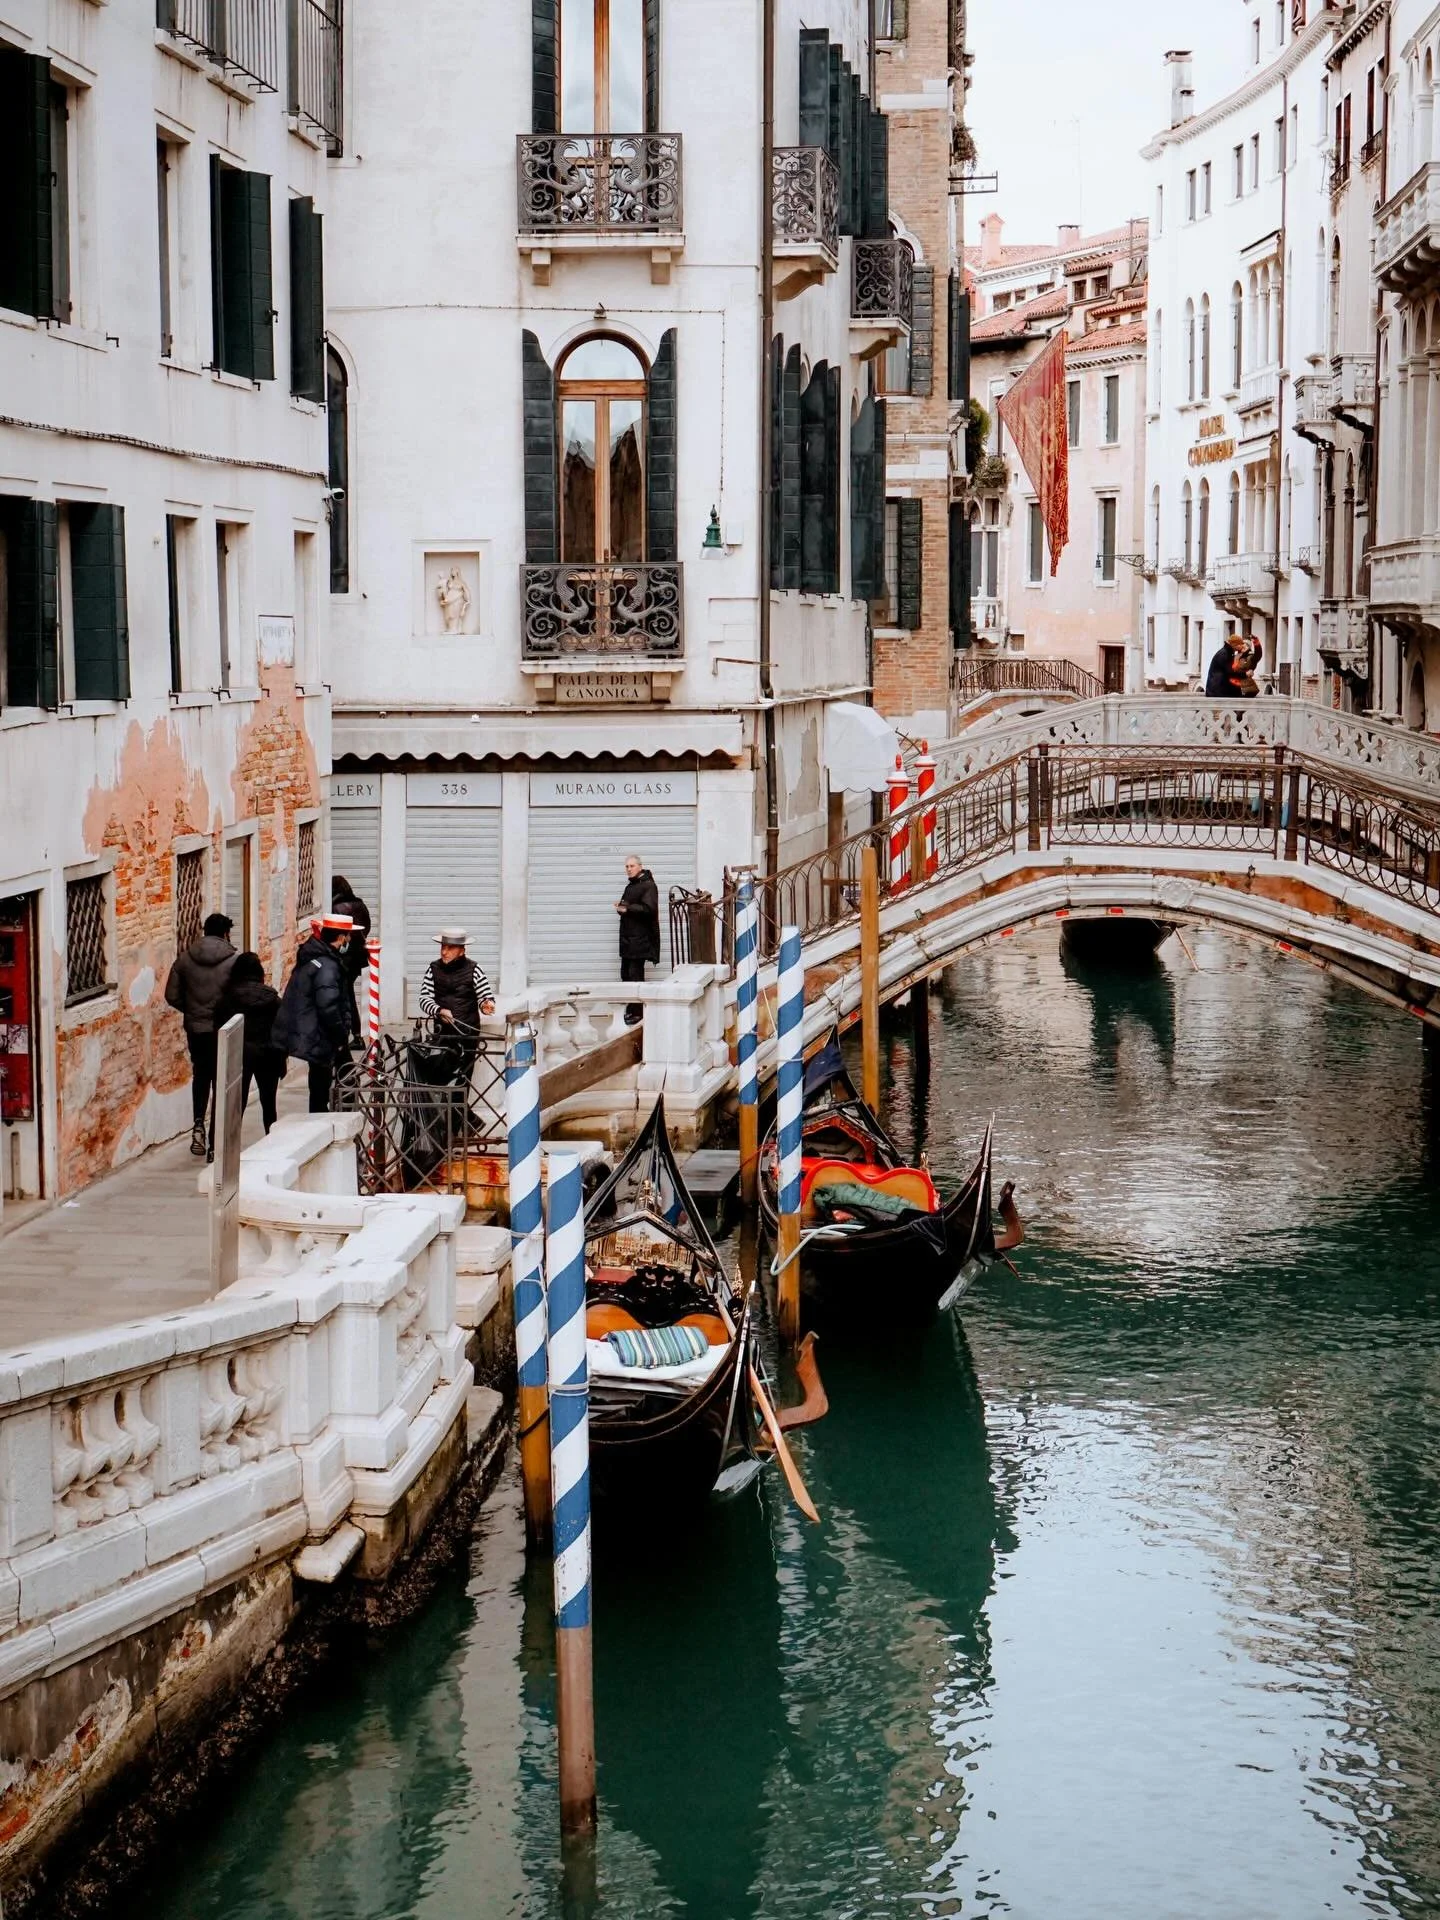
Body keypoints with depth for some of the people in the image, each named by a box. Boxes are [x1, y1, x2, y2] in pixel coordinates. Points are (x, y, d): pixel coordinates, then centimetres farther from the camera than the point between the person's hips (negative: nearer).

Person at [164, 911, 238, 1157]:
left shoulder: (185, 959, 0)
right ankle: (215, 1142, 6)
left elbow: (172, 996, 2)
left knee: (200, 1075, 24)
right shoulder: (234, 961, -11)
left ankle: (198, 1123, 6)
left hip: (195, 1029, 3)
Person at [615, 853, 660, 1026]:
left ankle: (637, 1012, -6)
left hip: (640, 938, -10)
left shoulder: (648, 885, -10)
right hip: (628, 937, 10)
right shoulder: (630, 886, 20)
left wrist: (627, 908, -23)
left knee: (635, 974, -10)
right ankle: (630, 1010, 18)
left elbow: (648, 908, -21)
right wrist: (621, 907, 6)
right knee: (625, 974, 10)